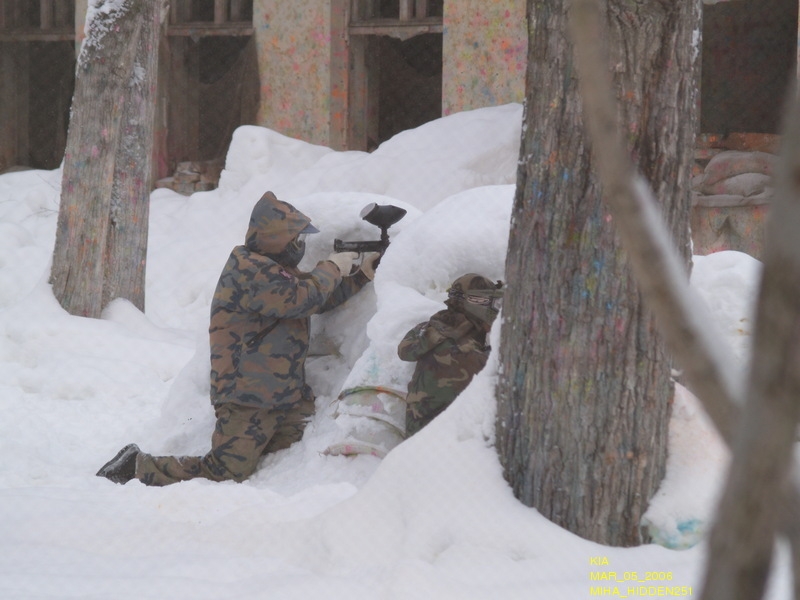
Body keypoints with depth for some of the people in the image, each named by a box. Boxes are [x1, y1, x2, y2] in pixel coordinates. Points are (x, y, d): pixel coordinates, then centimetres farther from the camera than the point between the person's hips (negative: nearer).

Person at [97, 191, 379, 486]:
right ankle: (139, 467, 3)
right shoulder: (251, 270, -15)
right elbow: (304, 299, -22)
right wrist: (332, 268, -6)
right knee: (224, 475, -13)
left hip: (286, 398, 10)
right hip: (248, 402, -10)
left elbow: (321, 299, 25)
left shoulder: (277, 269, 18)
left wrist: (361, 275, 15)